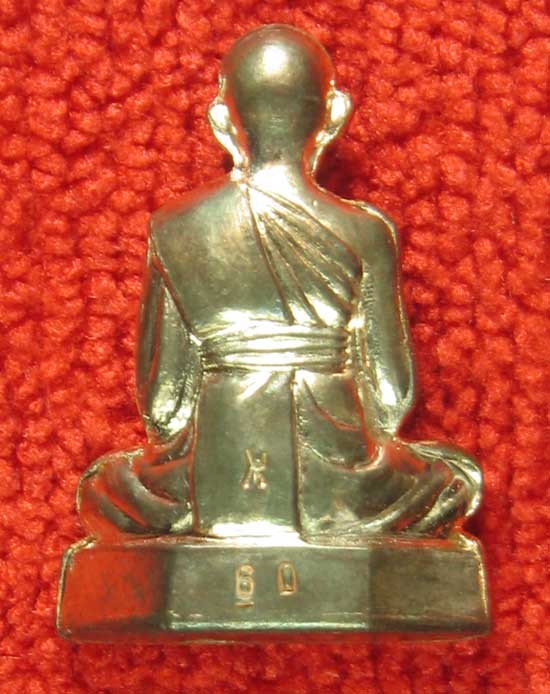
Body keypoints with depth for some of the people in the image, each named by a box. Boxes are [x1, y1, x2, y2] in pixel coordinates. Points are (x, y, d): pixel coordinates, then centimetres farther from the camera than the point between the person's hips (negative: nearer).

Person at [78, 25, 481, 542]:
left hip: (208, 493, 1)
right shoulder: (365, 232, -2)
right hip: (344, 498, 0)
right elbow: (392, 396, 1)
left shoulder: (173, 231, 0)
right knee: (458, 478, 30)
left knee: (98, 486, 32)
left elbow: (161, 404, 2)